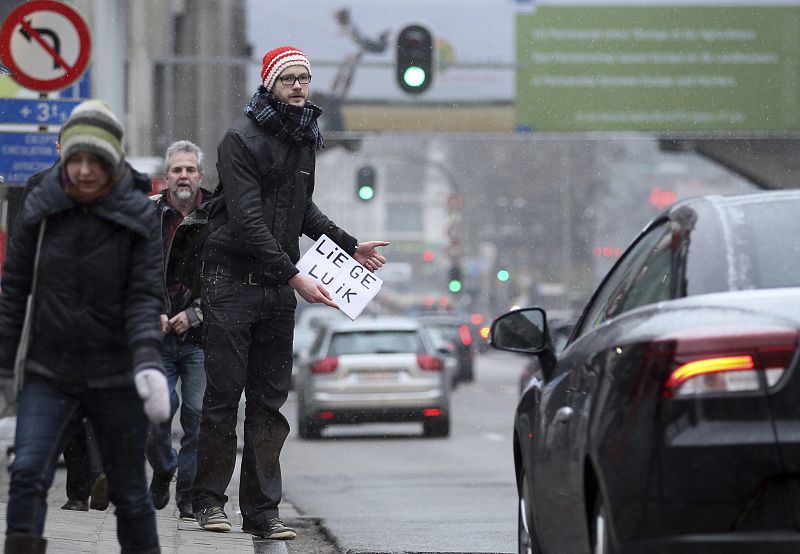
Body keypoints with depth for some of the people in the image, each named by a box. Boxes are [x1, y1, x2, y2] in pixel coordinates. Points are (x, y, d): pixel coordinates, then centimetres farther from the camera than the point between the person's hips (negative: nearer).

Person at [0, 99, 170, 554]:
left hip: (116, 379, -1)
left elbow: (145, 298, -9)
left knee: (130, 493, 8)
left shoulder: (138, 218, -6)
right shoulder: (40, 210, -2)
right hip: (49, 375, 1)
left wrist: (149, 363, -23)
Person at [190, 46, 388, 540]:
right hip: (232, 278, -6)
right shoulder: (242, 140, -11)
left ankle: (263, 509, 6)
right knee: (223, 395, -3)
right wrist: (295, 276, -23)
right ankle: (209, 499, 6)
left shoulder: (305, 139, 12)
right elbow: (248, 220, -19)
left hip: (278, 286, 6)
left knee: (270, 401, 4)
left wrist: (349, 246, 19)